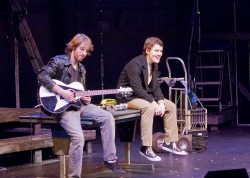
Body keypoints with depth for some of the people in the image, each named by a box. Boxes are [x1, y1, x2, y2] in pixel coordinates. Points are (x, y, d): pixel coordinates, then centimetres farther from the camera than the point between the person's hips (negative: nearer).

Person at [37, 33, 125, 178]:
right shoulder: (59, 61, -7)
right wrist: (62, 92, -27)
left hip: (79, 104, 8)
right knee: (78, 137, -28)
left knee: (107, 117, -7)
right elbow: (42, 76, -22)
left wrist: (85, 99, 0)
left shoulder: (81, 69, 17)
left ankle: (110, 159, 0)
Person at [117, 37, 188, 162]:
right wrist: (154, 102, -31)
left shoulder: (154, 65, 5)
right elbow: (137, 88, -29)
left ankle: (169, 142, 9)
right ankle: (146, 148, -34)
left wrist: (161, 102, -11)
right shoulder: (135, 64, -23)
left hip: (144, 96, 10)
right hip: (128, 97, -9)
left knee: (171, 106, 2)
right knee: (149, 108, -36)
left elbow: (156, 87, 7)